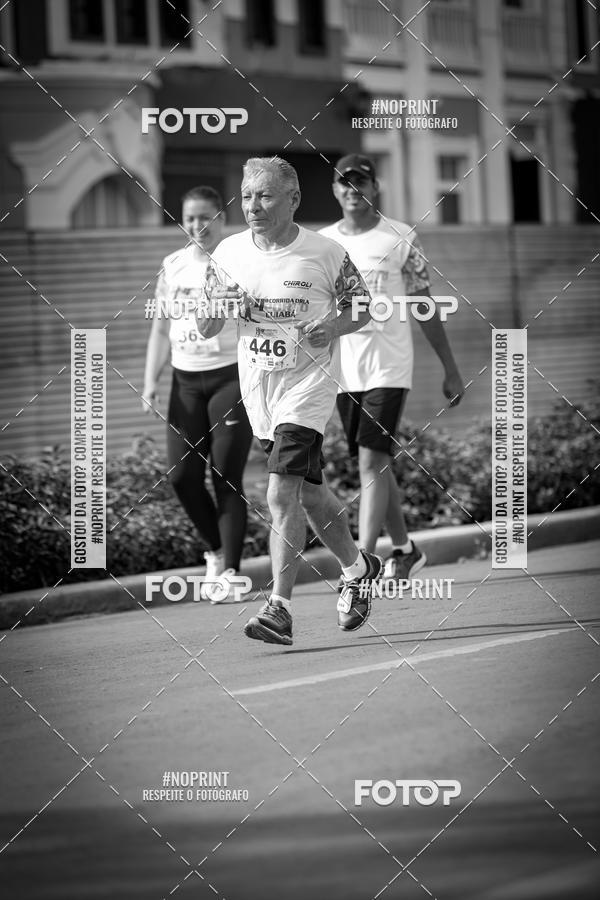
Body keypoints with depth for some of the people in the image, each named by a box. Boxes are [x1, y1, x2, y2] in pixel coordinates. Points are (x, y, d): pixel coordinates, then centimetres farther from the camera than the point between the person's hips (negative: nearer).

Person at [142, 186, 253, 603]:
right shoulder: (173, 266, 11)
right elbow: (161, 327, 17)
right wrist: (151, 379, 7)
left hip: (231, 376, -5)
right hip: (186, 380, 5)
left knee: (227, 478, -7)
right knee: (182, 474, -3)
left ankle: (229, 572, -1)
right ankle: (216, 551, 21)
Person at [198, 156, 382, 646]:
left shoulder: (325, 253, -10)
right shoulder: (229, 253, 1)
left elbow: (362, 306, 4)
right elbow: (206, 329, 7)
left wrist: (335, 326, -16)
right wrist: (218, 307, -16)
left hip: (308, 385, -5)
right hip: (258, 388, 5)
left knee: (282, 494, -19)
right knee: (310, 494, 18)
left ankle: (279, 609, -18)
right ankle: (358, 568, 41)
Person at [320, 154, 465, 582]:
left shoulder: (401, 239, -1)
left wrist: (451, 369, 4)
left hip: (389, 366, -4)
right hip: (343, 370, 4)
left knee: (372, 462, -15)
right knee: (377, 464, 12)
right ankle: (404, 549, 28)